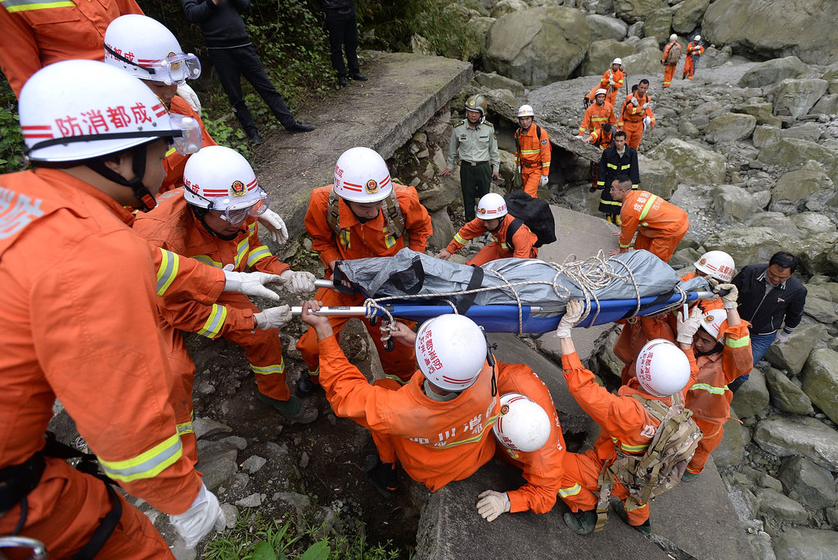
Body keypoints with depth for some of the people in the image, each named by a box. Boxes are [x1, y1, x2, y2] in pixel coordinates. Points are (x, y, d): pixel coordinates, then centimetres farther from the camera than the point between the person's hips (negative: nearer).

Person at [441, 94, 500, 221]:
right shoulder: (458, 128, -6)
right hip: (466, 168, 0)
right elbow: (452, 148, 9)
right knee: (468, 198, 8)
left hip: (483, 167, 0)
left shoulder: (489, 128, -5)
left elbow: (493, 149, 5)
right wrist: (450, 166, 16)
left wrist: (496, 168, 7)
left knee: (485, 197, 10)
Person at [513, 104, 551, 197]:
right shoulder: (518, 133, 2)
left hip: (536, 169, -5)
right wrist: (518, 165, 12)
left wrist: (545, 174, -14)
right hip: (524, 168, 5)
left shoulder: (540, 132, -14)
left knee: (528, 194, -18)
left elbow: (545, 154, -13)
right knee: (532, 193, 14)